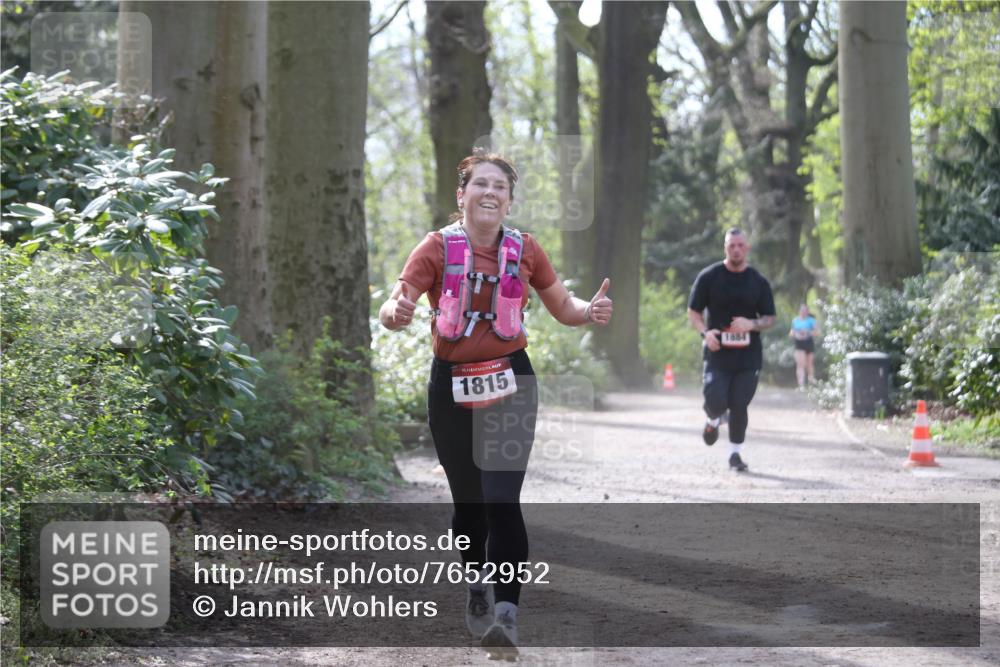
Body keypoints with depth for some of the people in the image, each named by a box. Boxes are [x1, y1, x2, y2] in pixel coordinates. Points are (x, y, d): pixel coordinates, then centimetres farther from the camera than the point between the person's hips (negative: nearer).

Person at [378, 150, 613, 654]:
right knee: (467, 500, 12)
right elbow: (395, 306, -14)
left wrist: (591, 311, -14)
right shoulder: (437, 248, -6)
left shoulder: (524, 249, -1)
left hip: (509, 382, 0)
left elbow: (563, 307, 9)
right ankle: (477, 588, 36)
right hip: (452, 386, 0)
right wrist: (395, 313, -39)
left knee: (502, 500, -14)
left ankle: (506, 612, -17)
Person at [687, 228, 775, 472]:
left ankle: (735, 454, 16)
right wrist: (706, 332, -12)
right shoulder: (709, 276, 1)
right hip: (717, 352, -1)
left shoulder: (758, 281, 6)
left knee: (739, 406, 0)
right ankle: (712, 420, 22)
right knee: (716, 401, -14)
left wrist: (752, 324, -11)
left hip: (748, 354, 1)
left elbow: (770, 318, 10)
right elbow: (693, 312, 7)